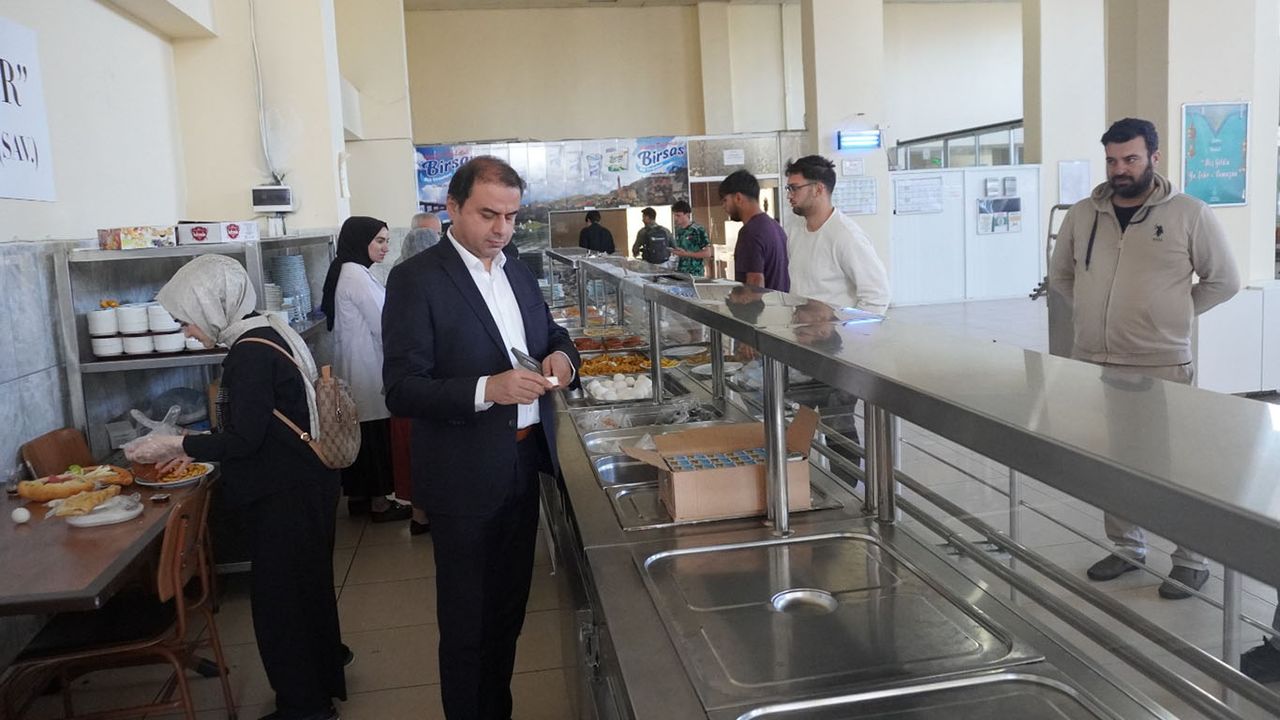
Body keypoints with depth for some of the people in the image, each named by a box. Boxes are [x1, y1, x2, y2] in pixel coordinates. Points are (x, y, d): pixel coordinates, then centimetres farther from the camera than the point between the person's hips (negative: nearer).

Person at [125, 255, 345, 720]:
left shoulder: (250, 353, -21)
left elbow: (244, 438, -22)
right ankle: (323, 680, 40)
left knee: (280, 598, 4)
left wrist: (177, 445, -11)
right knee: (306, 587, 22)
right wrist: (194, 450, 14)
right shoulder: (268, 334, 8)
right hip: (298, 488, 10)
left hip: (285, 497, -10)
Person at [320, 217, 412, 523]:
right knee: (375, 435, 0)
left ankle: (358, 497, 24)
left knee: (359, 435, 15)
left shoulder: (345, 272, 13)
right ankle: (379, 503, 9)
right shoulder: (357, 276, -18)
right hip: (367, 369, -10)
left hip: (351, 368, 10)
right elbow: (383, 326, -17)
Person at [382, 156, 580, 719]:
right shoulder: (417, 279, -13)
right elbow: (401, 390, -17)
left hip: (524, 464, 7)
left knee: (509, 609, 20)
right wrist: (487, 390, -30)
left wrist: (561, 355, -5)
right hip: (466, 476, -7)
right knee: (467, 623, 8)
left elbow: (551, 334, 19)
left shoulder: (519, 274, 8)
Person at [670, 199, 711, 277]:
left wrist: (686, 254, -16)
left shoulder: (698, 230, -8)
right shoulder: (678, 230, 13)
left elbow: (708, 253, -10)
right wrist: (675, 252, 3)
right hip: (679, 273, 6)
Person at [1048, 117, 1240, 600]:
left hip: (1162, 367, -4)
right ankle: (1127, 548, 30)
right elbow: (1060, 276, 19)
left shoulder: (1189, 214, -3)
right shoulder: (1082, 215, 7)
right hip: (1092, 364, 4)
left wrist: (1172, 315, 2)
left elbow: (1224, 281, 4)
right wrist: (1096, 311, 9)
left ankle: (1191, 561, 18)